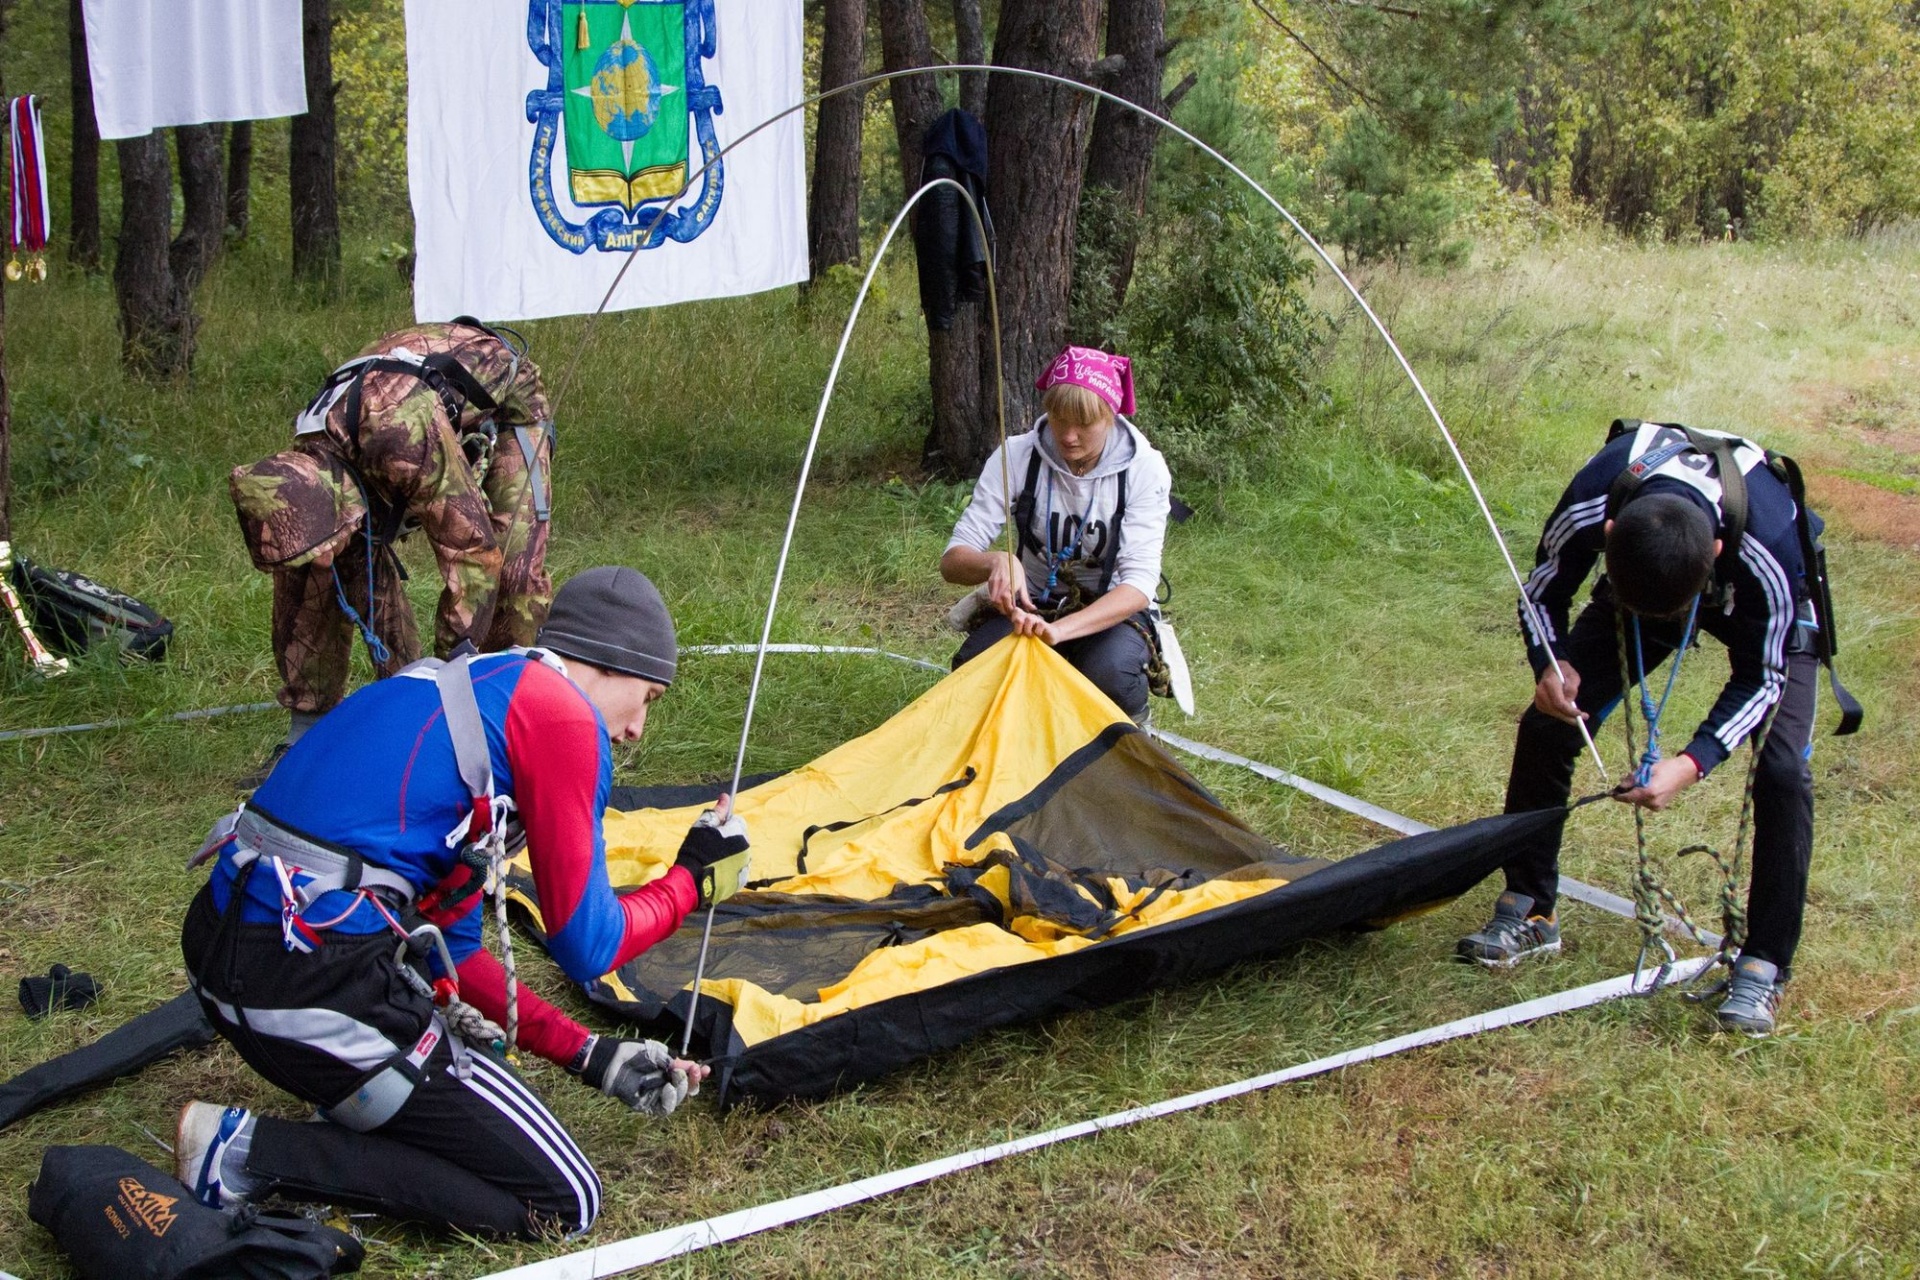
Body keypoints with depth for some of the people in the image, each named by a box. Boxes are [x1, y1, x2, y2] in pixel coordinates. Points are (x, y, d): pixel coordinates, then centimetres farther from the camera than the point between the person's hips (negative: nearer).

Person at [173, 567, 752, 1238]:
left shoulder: (476, 690, 22)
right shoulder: (563, 717, -6)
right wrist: (691, 880, 14)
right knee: (563, 1202, 0)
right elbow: (585, 948, -4)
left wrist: (590, 1055, 19)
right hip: (314, 989, -10)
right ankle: (258, 1154, -5)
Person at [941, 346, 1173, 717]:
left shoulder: (1143, 468, -17)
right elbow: (952, 561, -16)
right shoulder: (1015, 457, -14)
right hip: (1028, 607, 1)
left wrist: (1059, 629, -42)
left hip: (1110, 614, -1)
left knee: (1109, 677, -36)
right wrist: (996, 561, -41)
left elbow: (1139, 581, -25)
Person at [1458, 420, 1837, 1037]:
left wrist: (1693, 762, -38)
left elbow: (1761, 678, -25)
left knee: (1783, 769, -20)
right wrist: (1552, 665, -36)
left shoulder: (1770, 546, -43)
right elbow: (1541, 594, -15)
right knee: (1546, 726, -9)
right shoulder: (1588, 508, -38)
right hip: (1638, 583, 3)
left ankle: (1763, 965, -7)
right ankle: (1528, 914, 8)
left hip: (1766, 612, -2)